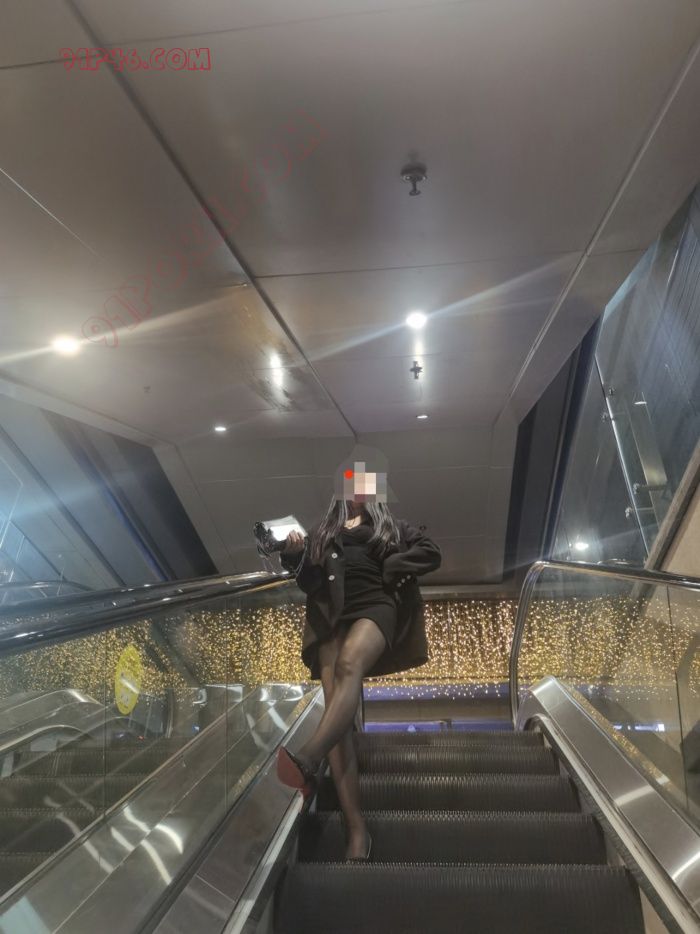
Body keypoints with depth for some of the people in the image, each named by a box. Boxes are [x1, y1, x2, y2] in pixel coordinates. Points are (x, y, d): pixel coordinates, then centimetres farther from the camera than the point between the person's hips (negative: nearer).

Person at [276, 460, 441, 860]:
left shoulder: (390, 523, 21)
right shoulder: (323, 530, 24)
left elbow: (431, 552, 11)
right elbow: (307, 581, 17)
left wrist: (389, 567, -1)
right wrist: (294, 556, -3)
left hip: (375, 605, -2)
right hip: (331, 614, 2)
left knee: (350, 666, -34)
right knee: (335, 707, -15)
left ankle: (308, 760, -53)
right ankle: (358, 831, -17)